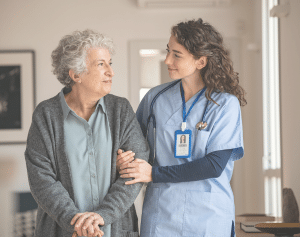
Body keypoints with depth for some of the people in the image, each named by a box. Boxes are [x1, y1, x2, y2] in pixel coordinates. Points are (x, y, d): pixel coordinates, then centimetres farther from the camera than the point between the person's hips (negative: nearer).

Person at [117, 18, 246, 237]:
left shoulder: (225, 104, -6)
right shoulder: (156, 97, 4)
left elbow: (215, 165, -13)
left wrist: (155, 174, -14)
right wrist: (123, 159, -11)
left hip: (208, 217, -2)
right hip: (160, 213, 3)